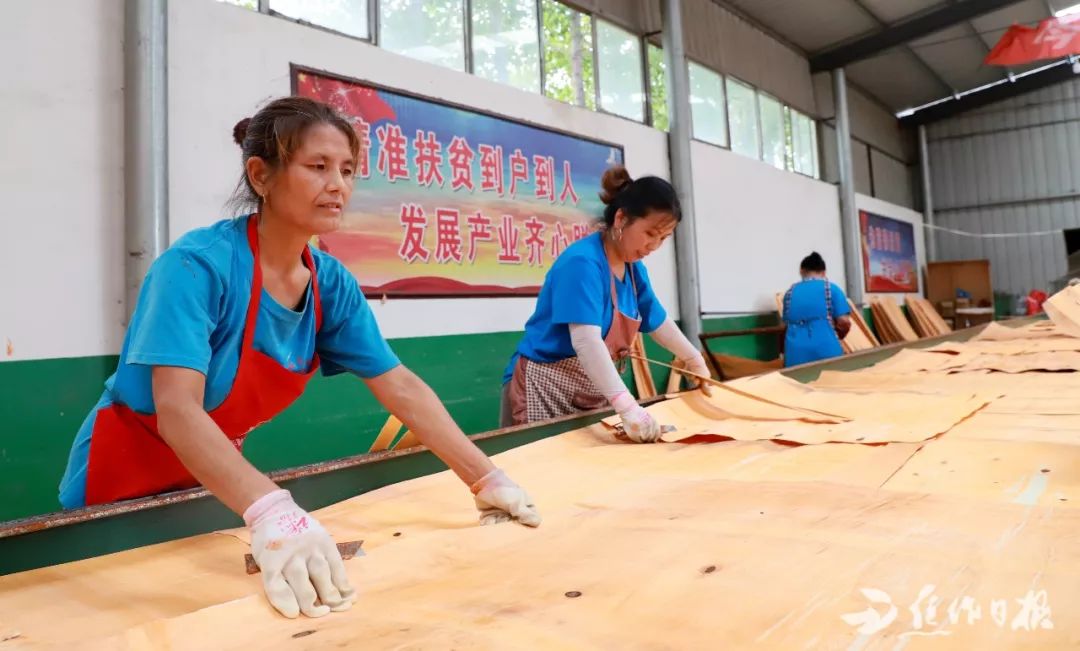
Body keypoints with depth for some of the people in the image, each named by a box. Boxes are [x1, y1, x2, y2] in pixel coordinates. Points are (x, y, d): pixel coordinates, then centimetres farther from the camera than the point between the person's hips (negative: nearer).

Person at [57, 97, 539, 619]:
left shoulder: (330, 283, -11)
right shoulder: (198, 263, -27)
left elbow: (401, 389, -11)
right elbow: (177, 410, -37)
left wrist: (486, 479, -17)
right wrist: (270, 512, -52)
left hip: (216, 480, 5)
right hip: (125, 483, -5)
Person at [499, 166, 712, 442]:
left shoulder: (635, 269, 6)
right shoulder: (582, 262, -21)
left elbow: (659, 322, 22)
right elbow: (586, 340, -33)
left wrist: (696, 362, 30)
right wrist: (627, 407, -41)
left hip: (591, 397, 8)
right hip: (544, 393, -8)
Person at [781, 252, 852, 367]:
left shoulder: (790, 292, 16)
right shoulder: (831, 288, 7)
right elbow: (844, 322, 1)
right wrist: (838, 336, 21)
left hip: (795, 353, 3)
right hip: (825, 349, -3)